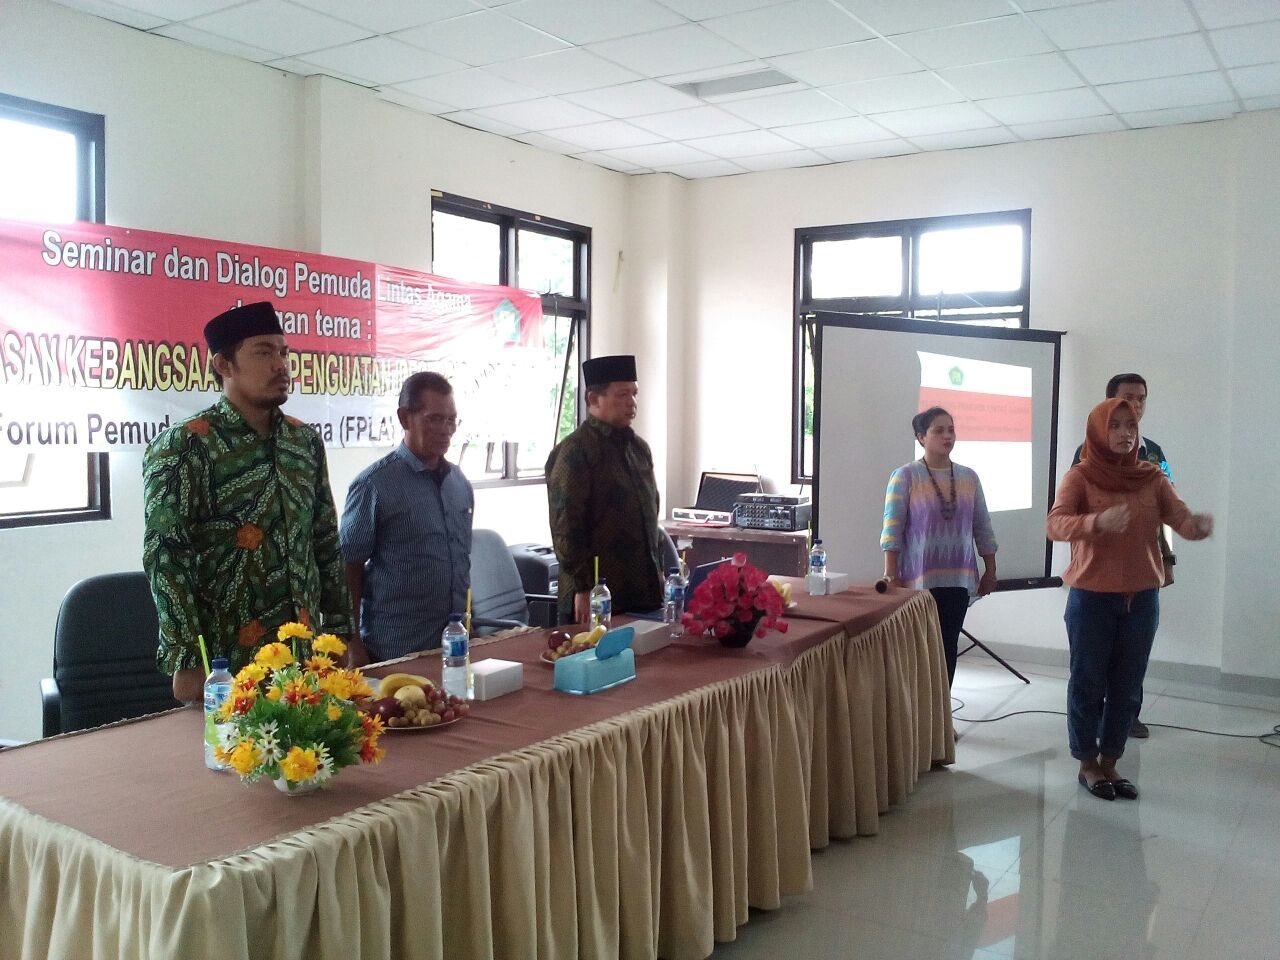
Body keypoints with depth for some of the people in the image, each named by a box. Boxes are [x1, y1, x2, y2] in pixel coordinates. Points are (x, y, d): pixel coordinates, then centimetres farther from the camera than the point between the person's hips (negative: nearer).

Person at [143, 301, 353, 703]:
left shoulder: (306, 440, 8)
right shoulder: (185, 446, -10)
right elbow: (166, 559, -14)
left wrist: (339, 630, 9)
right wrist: (187, 663, -17)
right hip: (225, 661, -5)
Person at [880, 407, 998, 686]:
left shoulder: (969, 477, 7)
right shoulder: (905, 476, -6)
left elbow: (982, 529, 12)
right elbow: (892, 530, -8)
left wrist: (990, 571, 11)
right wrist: (891, 576, -12)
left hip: (958, 578, 4)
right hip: (918, 579, -4)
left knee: (948, 646, 8)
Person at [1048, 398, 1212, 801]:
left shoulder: (1152, 477, 4)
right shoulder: (1080, 476, -7)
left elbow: (1180, 518, -7)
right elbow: (1055, 524, -20)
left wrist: (1199, 525, -31)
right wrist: (1098, 521, -39)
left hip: (1142, 598, 4)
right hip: (1091, 598, -4)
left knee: (1127, 685, 11)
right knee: (1088, 682, 6)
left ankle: (1109, 761, 26)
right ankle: (1087, 764, 21)